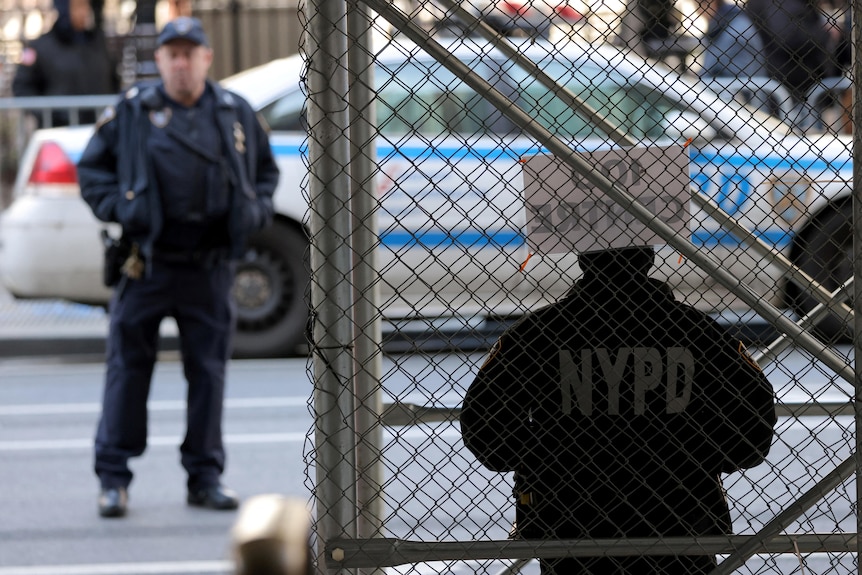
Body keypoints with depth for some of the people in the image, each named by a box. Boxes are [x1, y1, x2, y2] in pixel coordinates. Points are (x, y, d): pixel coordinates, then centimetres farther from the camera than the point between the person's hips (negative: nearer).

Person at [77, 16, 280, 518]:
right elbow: (92, 166, 8)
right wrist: (116, 206, -7)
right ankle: (114, 476, 4)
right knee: (129, 367, -2)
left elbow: (266, 169, 21)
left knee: (209, 369, 6)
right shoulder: (131, 111, 2)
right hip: (147, 263, -2)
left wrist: (256, 209, 4)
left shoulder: (236, 114, 9)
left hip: (210, 265, 2)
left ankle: (206, 475, 16)